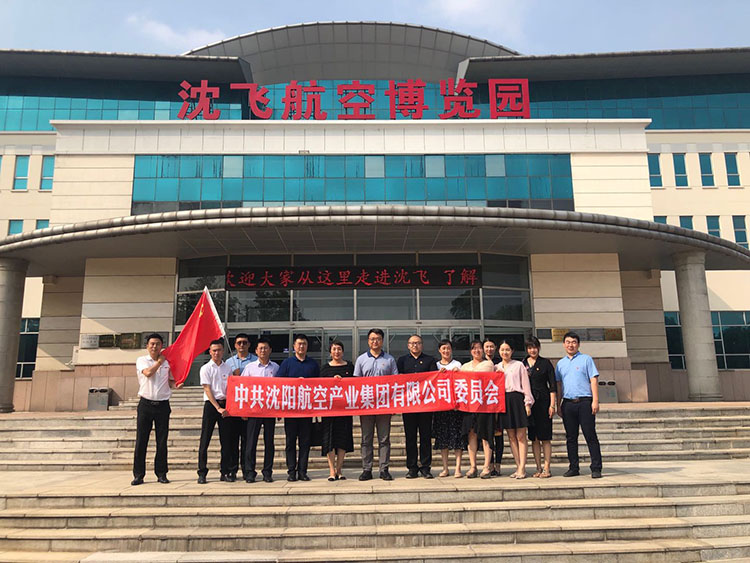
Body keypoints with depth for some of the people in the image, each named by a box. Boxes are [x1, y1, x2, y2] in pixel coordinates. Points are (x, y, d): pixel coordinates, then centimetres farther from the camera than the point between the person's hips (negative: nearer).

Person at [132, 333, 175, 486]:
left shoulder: (167, 363, 11)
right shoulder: (141, 360, 5)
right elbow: (148, 372, -14)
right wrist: (160, 361, -4)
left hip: (162, 404, 2)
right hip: (146, 404, -2)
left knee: (162, 441, 4)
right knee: (141, 440, -1)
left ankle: (161, 474, 12)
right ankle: (138, 475, 7)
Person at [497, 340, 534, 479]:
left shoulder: (519, 365, 4)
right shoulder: (496, 367, 15)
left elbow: (525, 384, 1)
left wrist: (528, 403, -4)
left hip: (517, 399, -4)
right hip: (504, 401, 4)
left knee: (520, 436, -4)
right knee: (511, 436, 6)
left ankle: (522, 468, -2)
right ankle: (518, 467, 11)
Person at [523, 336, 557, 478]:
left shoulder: (545, 363, 2)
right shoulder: (522, 364, 9)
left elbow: (552, 386, 0)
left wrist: (552, 405, -6)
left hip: (543, 402, -3)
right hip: (529, 403, 3)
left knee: (545, 437, -1)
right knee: (534, 437, 6)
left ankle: (546, 468, 4)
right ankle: (538, 468, 12)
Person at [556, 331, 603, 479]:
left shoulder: (586, 359, 4)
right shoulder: (560, 364, 15)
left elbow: (594, 380, -2)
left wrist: (595, 401, -11)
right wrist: (558, 404, 9)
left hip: (585, 402, -4)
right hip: (568, 403, 4)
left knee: (590, 436, -4)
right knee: (571, 437, 7)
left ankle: (596, 468, 0)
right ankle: (573, 468, 14)